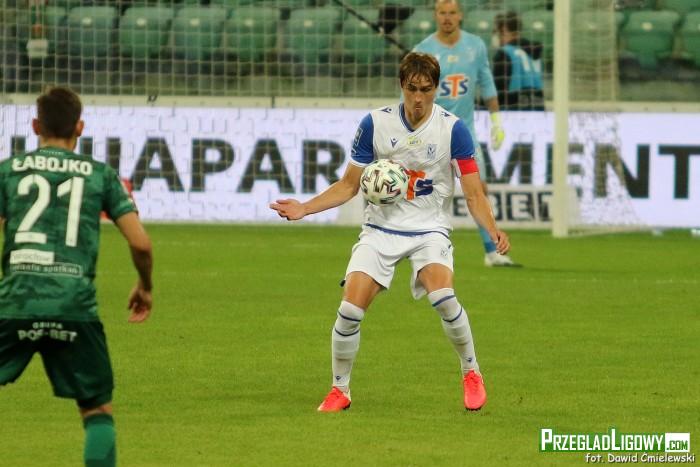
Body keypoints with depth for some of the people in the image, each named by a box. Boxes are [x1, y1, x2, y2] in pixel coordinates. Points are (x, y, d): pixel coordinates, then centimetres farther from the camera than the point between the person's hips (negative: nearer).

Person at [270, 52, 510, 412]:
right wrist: (305, 209, -5)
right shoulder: (375, 124, -3)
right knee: (350, 308, -16)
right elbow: (349, 185, 7)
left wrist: (493, 230, -25)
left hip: (429, 230, -2)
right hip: (381, 230, 2)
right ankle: (339, 390, 7)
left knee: (442, 295, -29)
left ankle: (471, 373, -4)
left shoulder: (452, 129, -8)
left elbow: (474, 195, -7)